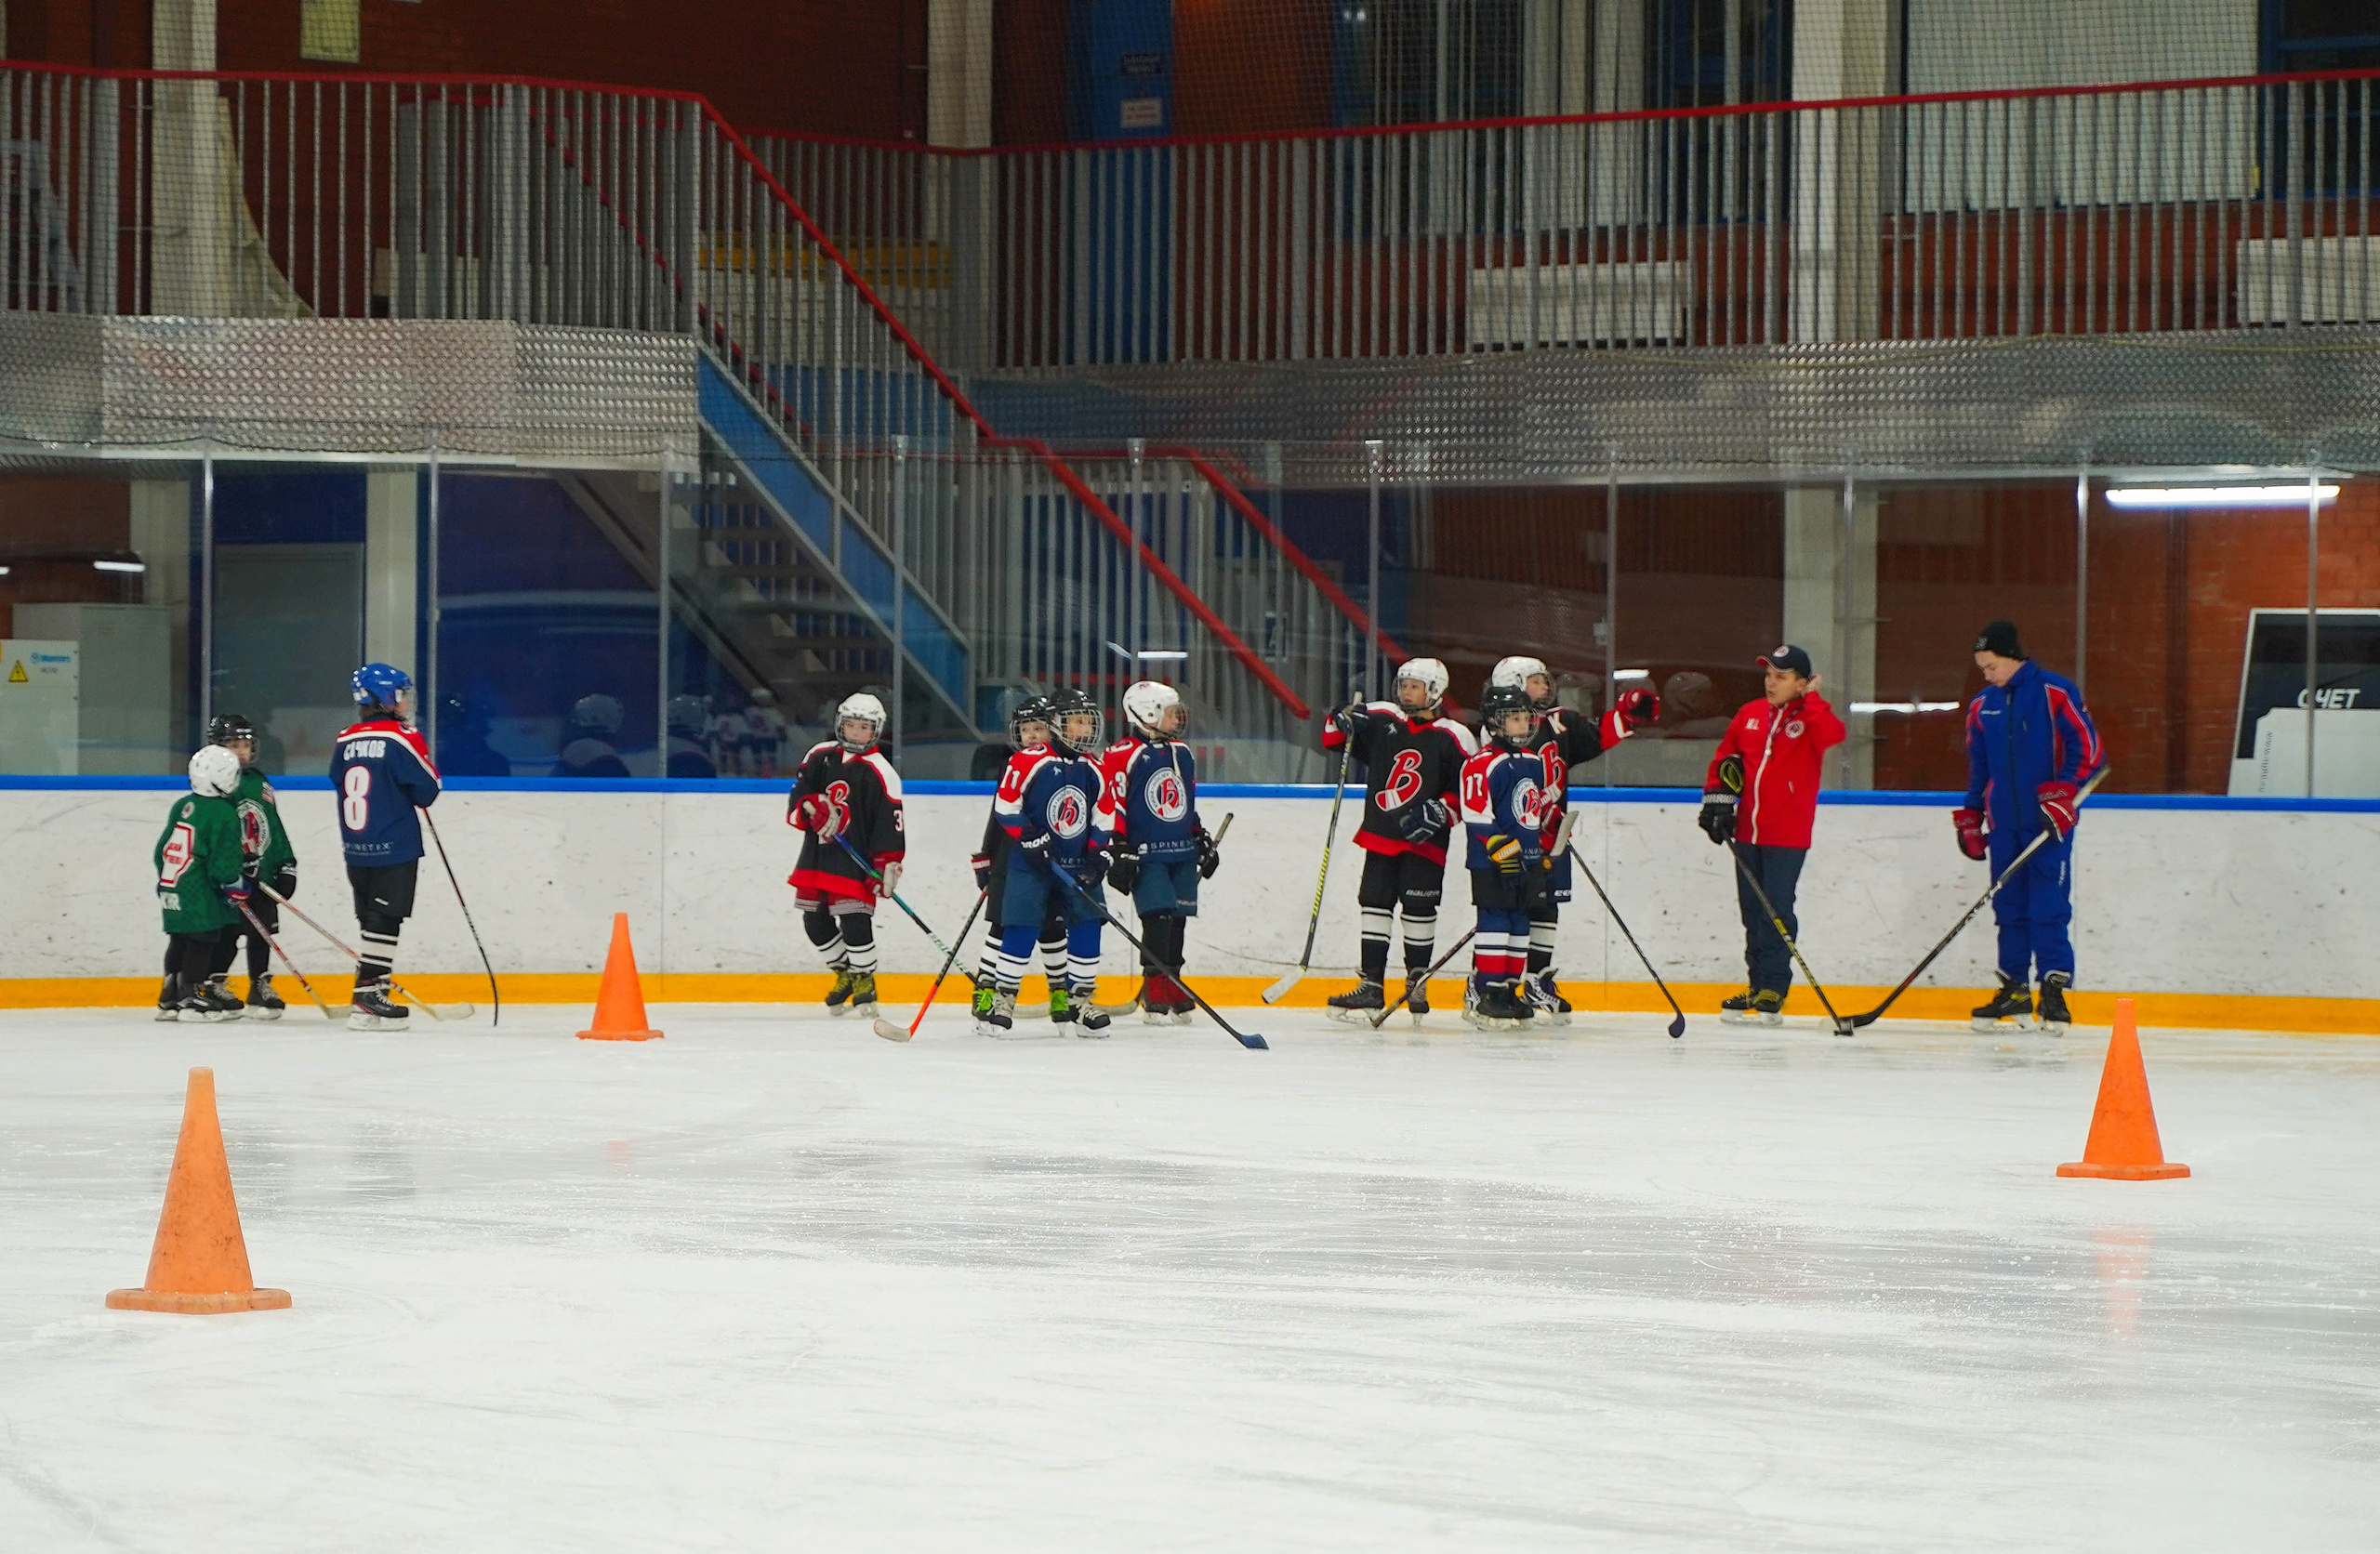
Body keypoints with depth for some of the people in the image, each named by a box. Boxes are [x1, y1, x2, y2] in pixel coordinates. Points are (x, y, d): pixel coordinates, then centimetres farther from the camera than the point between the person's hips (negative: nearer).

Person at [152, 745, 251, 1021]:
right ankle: (192, 998, -4)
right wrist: (236, 886, -1)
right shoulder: (222, 814, -13)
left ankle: (170, 998, 17)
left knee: (180, 942, 14)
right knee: (202, 941, -3)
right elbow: (224, 861, -15)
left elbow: (162, 850, 17)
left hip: (171, 889, 8)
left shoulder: (181, 806, 11)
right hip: (200, 895, -8)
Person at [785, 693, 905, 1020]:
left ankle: (864, 982, 2)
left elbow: (890, 823, -9)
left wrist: (889, 865, -15)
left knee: (854, 921, -14)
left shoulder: (880, 773, -6)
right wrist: (812, 806, -15)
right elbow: (797, 796, 7)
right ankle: (844, 973, 27)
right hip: (816, 852, 5)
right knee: (815, 920, 8)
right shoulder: (820, 756, 8)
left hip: (855, 858, -5)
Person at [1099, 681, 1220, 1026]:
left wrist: (1204, 841, 25)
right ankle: (1155, 996, -11)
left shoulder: (1183, 755, 16)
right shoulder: (1122, 756, -8)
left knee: (1178, 920, 6)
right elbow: (1109, 807, -10)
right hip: (1145, 855, -7)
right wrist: (1118, 851, -14)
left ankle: (1172, 989, 16)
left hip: (1183, 855, 7)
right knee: (1158, 917, -15)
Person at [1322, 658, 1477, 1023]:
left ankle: (1417, 985, 10)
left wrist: (1438, 812, -18)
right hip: (1380, 835, 4)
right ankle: (1371, 986, 7)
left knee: (1419, 910, -2)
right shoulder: (1381, 720, 8)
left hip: (1424, 841, -4)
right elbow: (1332, 739, 11)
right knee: (1375, 905, 4)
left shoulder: (1453, 738, -4)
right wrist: (1342, 723, -10)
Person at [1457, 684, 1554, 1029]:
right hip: (1491, 863, -8)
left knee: (1520, 925, 9)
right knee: (1495, 923, -9)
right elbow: (1476, 816, -15)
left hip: (1528, 861, 8)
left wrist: (1544, 852, 23)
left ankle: (1509, 991, 15)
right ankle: (1485, 993, -8)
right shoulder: (1483, 764, -11)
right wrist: (1503, 849, -20)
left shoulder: (1535, 762, 15)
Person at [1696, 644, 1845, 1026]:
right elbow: (1724, 758, 18)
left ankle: (1772, 993, -3)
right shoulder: (1750, 715, 9)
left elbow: (1833, 734, -28)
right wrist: (1716, 800, 9)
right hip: (1747, 832, 5)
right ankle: (1757, 986, 18)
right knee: (1753, 912, 10)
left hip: (1787, 836, -5)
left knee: (1776, 912, -7)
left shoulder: (1810, 717, -5)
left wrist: (1810, 699, -19)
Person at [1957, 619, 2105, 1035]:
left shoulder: (2056, 693, -6)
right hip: (2004, 825, 6)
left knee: (2049, 906, -9)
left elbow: (2089, 748, -10)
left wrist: (2064, 795, -17)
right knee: (2010, 907, 6)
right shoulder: (1982, 707, 13)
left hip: (2049, 822, -6)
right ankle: (2014, 990, 13)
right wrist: (1970, 818, 19)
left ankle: (2053, 991, -7)